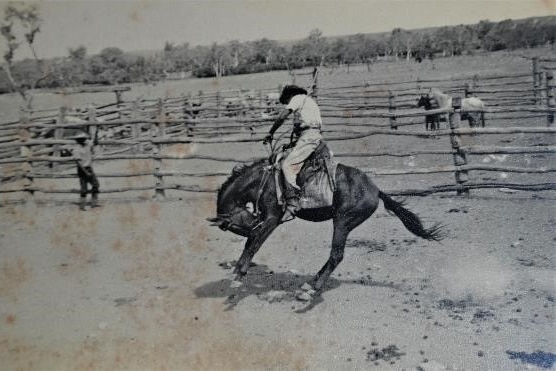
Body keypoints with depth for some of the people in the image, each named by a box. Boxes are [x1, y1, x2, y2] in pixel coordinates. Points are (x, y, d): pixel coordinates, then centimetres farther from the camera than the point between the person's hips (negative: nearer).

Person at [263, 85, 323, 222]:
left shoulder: (298, 98, 5)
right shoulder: (310, 101, 33)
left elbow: (282, 116, -6)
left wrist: (271, 133, 1)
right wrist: (292, 144, 32)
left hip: (308, 136, -10)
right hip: (315, 135, 10)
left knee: (287, 165, -20)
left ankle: (292, 205, -29)